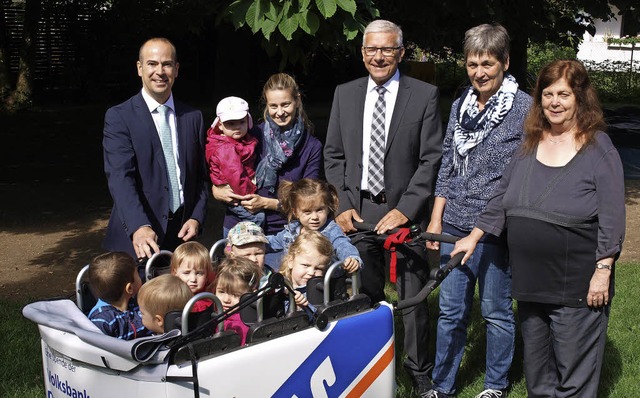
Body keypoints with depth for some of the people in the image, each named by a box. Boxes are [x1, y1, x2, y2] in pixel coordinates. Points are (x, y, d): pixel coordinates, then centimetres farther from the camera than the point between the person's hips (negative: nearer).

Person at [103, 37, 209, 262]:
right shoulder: (119, 117, -4)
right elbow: (120, 177, -16)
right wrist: (139, 227, -31)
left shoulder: (193, 117, 11)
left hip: (182, 235, 4)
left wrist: (196, 218, -1)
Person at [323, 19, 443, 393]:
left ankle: (420, 370, 22)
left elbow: (431, 159, -4)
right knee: (365, 296, 9)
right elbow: (334, 155, 11)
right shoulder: (345, 94, 9)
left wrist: (405, 209, -12)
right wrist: (342, 205, 0)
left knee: (413, 298, 5)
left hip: (403, 212, -2)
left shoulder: (424, 95, -1)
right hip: (357, 212, 3)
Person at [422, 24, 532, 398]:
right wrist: (436, 220, 11)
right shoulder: (460, 106, 9)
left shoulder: (526, 108, -6)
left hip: (497, 231, -4)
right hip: (454, 227, 5)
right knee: (450, 312, 11)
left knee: (497, 312, 9)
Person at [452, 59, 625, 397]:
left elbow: (611, 216, -9)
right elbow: (502, 197, 17)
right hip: (531, 280, 6)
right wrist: (475, 235, 13)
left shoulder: (598, 147, -6)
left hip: (577, 286, -5)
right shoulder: (530, 144, 9)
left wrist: (603, 269, -14)